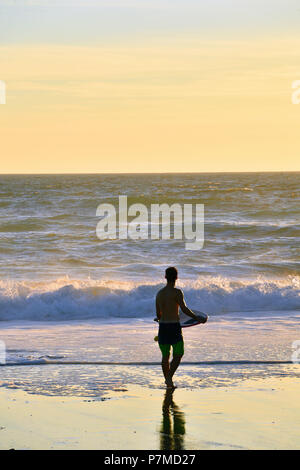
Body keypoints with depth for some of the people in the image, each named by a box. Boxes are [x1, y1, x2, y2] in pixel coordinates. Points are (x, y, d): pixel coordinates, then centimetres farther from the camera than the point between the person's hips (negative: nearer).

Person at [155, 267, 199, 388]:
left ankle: (167, 380, 22)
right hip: (174, 326, -5)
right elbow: (184, 309, -17)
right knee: (178, 355, 2)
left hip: (162, 327, 5)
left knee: (165, 356, 15)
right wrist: (197, 318, -5)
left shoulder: (159, 293, 8)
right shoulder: (177, 292, -11)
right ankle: (169, 377, -15)